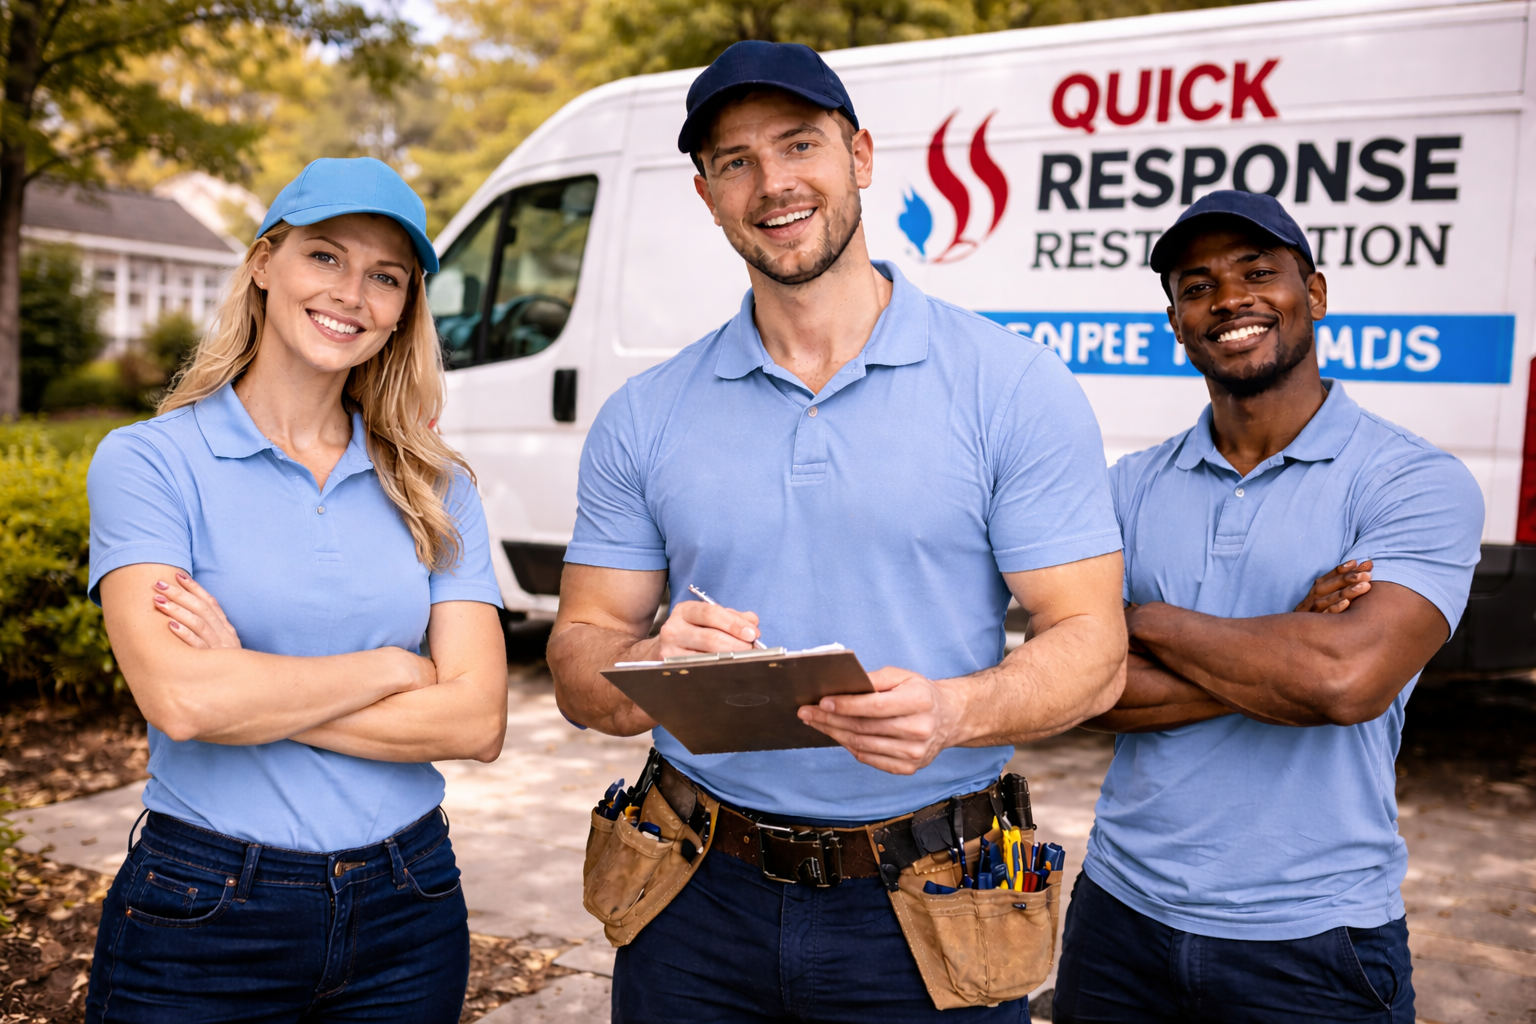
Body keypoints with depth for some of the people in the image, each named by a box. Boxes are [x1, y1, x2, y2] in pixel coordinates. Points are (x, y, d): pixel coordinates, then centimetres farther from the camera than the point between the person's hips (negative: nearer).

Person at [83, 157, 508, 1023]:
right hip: (203, 916, -2)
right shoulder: (149, 460, -6)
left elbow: (478, 720, -8)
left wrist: (250, 686, -14)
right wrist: (396, 668, -11)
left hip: (407, 911, 3)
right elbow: (179, 699, -20)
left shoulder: (436, 487, 2)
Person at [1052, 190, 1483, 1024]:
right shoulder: (1131, 488, 3)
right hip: (1122, 905, 4)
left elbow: (1348, 679, -25)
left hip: (1310, 940, -3)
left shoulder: (1415, 483, -9)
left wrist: (1149, 620, -12)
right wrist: (1282, 656, -15)